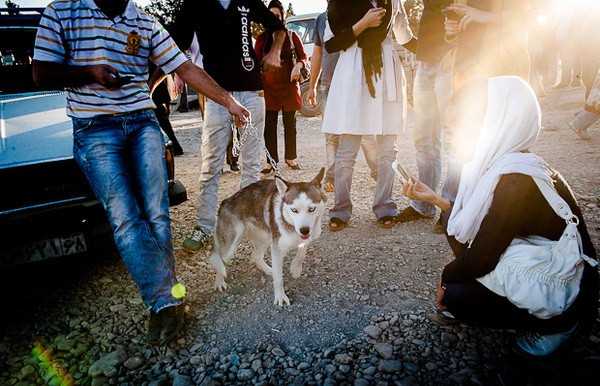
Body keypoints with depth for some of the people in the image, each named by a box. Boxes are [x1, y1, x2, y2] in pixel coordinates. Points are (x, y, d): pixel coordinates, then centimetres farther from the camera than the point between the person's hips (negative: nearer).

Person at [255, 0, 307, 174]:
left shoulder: (291, 36, 6)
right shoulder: (262, 38, 7)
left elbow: (303, 56, 7)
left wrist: (298, 66, -16)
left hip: (289, 85, 0)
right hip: (269, 87, 0)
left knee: (290, 123, 8)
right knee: (269, 125, -2)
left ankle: (291, 158, 20)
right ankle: (271, 161, 6)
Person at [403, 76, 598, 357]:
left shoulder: (515, 179, -28)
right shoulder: (506, 164, 1)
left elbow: (478, 261, -22)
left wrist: (447, 276, -3)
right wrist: (435, 199, 1)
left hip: (561, 296, -8)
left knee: (454, 294, -3)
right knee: (458, 276, 11)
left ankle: (555, 325, 5)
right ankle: (563, 319, 14)